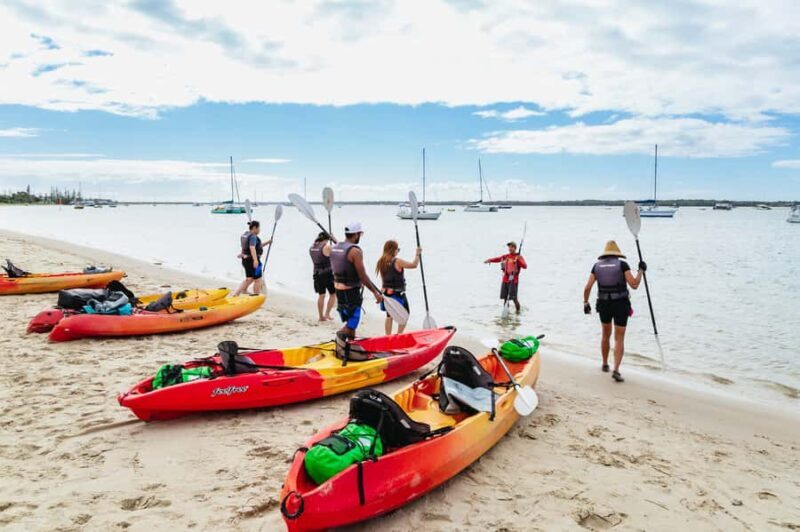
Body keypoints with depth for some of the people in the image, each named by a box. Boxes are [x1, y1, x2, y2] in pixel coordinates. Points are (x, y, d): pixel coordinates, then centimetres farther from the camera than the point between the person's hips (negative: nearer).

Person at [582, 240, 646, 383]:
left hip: (603, 304, 3)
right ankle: (616, 370, -12)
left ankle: (605, 365, 36)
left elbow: (587, 287, -1)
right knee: (619, 339, 1)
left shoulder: (597, 266, 4)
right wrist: (641, 270, 4)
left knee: (606, 334, 23)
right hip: (620, 305, -3)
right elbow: (634, 285, -10)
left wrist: (586, 303, 12)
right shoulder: (622, 264, -5)